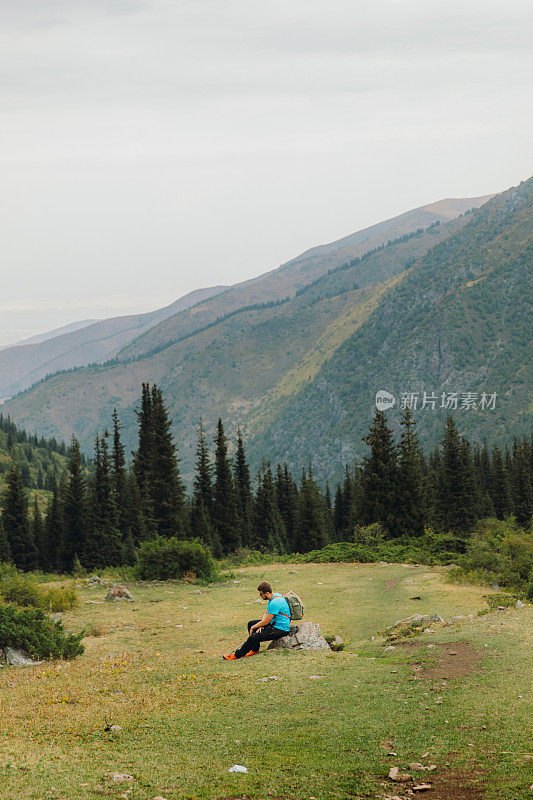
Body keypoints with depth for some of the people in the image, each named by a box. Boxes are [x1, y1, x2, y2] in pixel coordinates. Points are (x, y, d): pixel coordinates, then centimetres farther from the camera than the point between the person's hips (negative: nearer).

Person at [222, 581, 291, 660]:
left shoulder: (274, 603, -26)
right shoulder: (274, 596, 8)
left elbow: (266, 621, -22)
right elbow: (266, 613, 16)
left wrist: (253, 628, -7)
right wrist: (260, 626, 0)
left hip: (280, 629, -11)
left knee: (253, 638, -23)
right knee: (251, 623, 18)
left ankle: (237, 655, -7)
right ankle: (255, 650, 16)